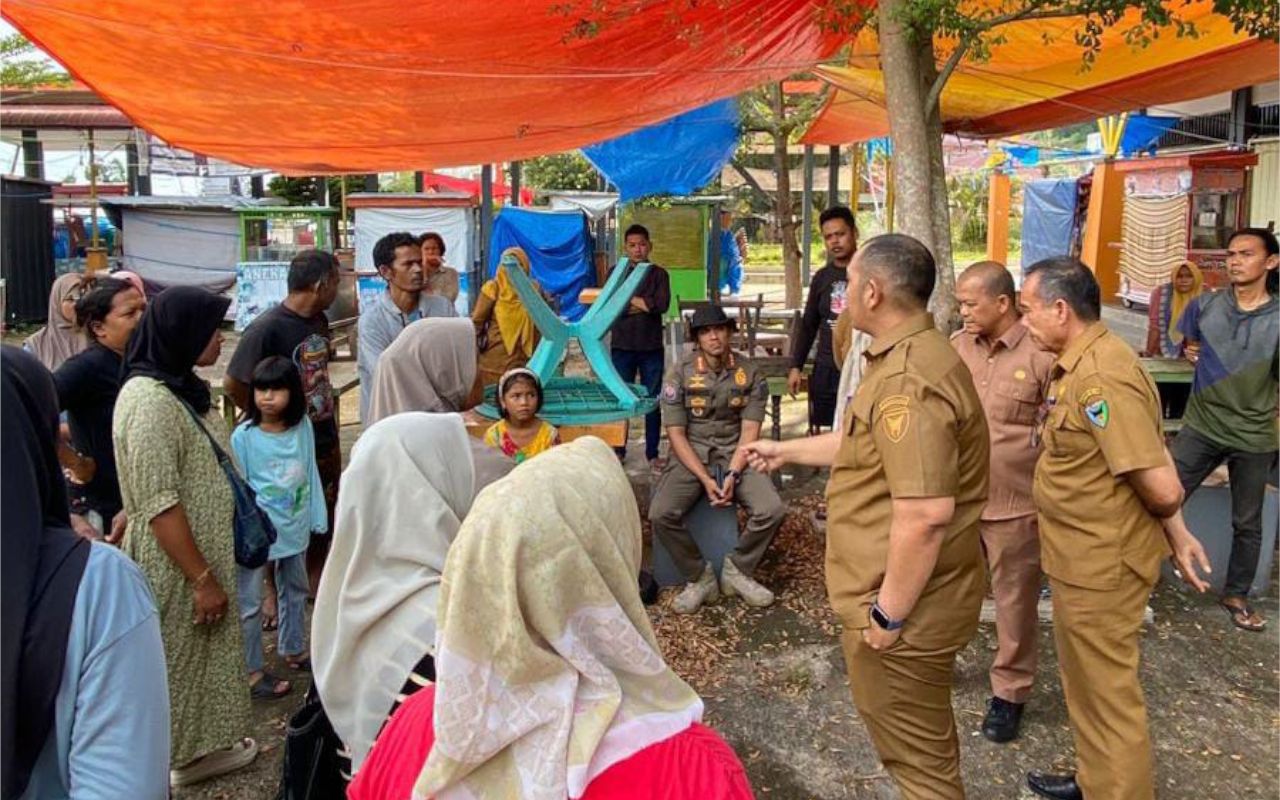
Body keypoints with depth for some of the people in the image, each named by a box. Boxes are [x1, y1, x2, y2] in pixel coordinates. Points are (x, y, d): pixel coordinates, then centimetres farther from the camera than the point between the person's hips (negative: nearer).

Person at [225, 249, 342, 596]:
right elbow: (232, 385, -19)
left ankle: (316, 577, 38)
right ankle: (271, 589, 29)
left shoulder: (319, 320, 1)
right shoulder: (266, 329, -23)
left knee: (325, 516, 19)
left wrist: (332, 426, 11)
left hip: (324, 441, 7)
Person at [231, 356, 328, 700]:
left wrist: (318, 517, 5)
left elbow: (311, 474, 4)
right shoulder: (243, 436, -14)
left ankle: (292, 649, 41)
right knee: (249, 603, 2)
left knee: (295, 591, 21)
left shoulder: (303, 427, -4)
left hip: (295, 527, 5)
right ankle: (250, 671, 15)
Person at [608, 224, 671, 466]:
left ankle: (652, 453, 13)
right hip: (622, 346, 0)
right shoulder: (617, 272, 7)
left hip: (651, 346, 0)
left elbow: (662, 305, -10)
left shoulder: (658, 274, 6)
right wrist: (644, 304, -10)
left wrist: (628, 299, -6)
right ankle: (619, 450, 16)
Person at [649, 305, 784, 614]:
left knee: (772, 510, -23)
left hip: (735, 454, 1)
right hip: (691, 454, -1)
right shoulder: (679, 374, -5)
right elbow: (675, 433, -7)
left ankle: (737, 571, 4)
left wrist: (732, 475, -19)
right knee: (660, 514, -27)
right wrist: (705, 478, -17)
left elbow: (750, 431, -4)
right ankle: (700, 577, -2)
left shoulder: (750, 374, 0)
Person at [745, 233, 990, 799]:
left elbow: (925, 515, -34)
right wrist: (786, 451, 30)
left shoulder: (907, 380, -28)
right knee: (920, 743, 28)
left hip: (903, 602, -11)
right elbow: (865, 443, 24)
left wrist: (889, 614, -25)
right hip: (902, 590, 11)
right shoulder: (910, 356, 9)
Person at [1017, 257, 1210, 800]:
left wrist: (1171, 531, -5)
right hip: (1083, 557, 10)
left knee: (1106, 692, 7)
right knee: (1086, 682, 25)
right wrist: (1176, 534, 12)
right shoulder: (1081, 364, 5)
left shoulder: (1099, 378, -27)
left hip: (1100, 566, -10)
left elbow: (1161, 488, -27)